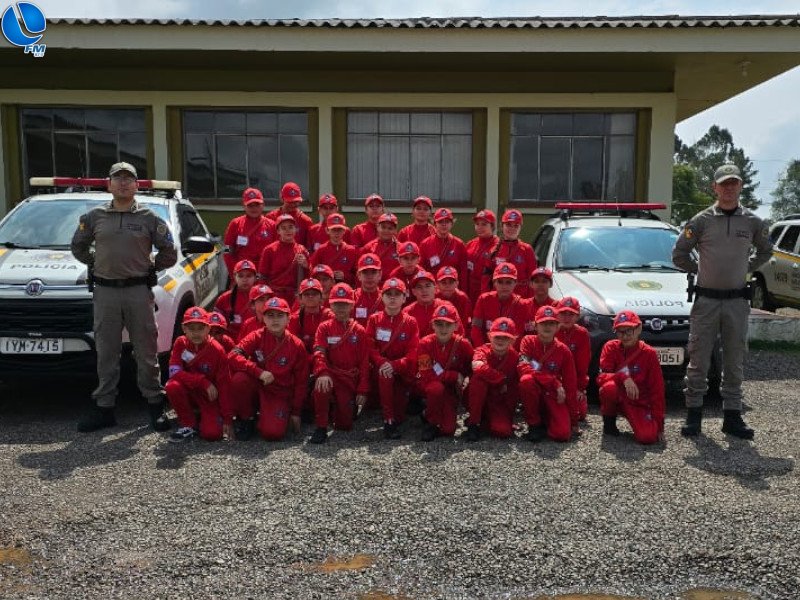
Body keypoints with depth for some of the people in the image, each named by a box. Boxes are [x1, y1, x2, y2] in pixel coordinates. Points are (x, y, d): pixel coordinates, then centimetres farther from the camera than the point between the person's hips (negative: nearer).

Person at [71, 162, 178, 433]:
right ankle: (104, 407, 16)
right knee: (106, 353, 8)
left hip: (139, 291, -2)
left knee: (146, 352, 3)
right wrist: (96, 264, 12)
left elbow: (169, 252, 7)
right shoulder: (94, 217, 9)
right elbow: (78, 246, 21)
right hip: (105, 291, 2)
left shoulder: (149, 218, 3)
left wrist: (150, 267, 6)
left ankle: (155, 404, 12)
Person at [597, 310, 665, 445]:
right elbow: (601, 377, -15)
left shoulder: (649, 353, -8)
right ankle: (609, 423, -6)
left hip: (638, 402, -1)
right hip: (617, 398, 1)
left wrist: (659, 424, -10)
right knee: (609, 387, -35)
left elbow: (657, 389, -7)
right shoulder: (610, 347, -6)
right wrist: (623, 378, -35)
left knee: (648, 437, -27)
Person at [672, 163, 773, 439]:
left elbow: (765, 251, 21)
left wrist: (746, 269, 10)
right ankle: (693, 414, 10)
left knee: (735, 362, 8)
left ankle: (732, 416, 17)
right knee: (698, 359, 2)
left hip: (737, 301, 2)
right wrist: (702, 270, 4)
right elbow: (679, 255, 4)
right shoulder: (701, 221, -2)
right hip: (706, 300, -2)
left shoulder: (753, 222, 4)